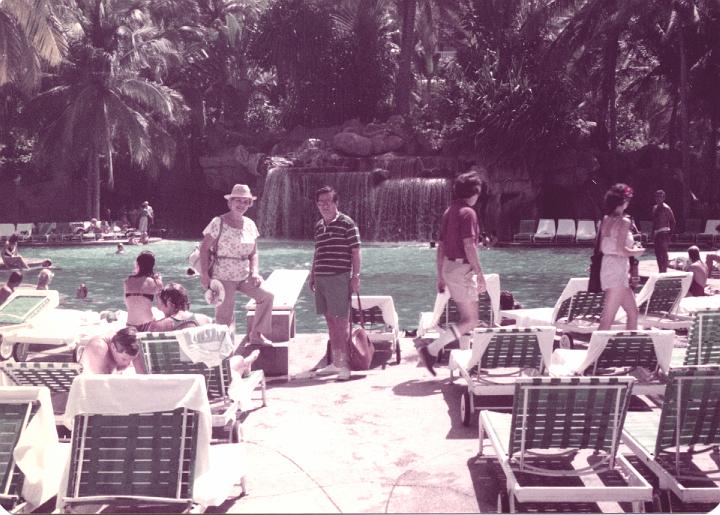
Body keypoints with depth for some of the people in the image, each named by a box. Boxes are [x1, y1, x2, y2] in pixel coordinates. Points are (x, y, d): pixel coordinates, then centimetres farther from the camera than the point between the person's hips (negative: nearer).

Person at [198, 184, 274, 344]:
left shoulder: (250, 225, 8)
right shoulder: (219, 223, -8)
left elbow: (253, 253, 13)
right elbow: (204, 248, -8)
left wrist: (255, 273, -2)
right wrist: (204, 274, -14)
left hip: (244, 275, 5)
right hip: (223, 277, -5)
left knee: (266, 296, -7)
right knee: (224, 317, -2)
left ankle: (255, 334, 8)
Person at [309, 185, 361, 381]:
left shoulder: (346, 223, -5)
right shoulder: (318, 226, 15)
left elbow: (355, 251, -7)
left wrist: (355, 276, -12)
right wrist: (312, 276, 19)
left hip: (339, 278, -7)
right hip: (321, 279, 7)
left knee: (341, 321, -5)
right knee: (330, 321, 12)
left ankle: (344, 364, 1)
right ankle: (335, 362, 21)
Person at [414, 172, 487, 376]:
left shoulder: (448, 212, 14)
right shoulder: (468, 213, -13)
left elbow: (440, 248, 16)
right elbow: (469, 246, -21)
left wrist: (440, 277, 19)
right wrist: (480, 274, -17)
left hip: (448, 267, 9)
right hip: (462, 269, -9)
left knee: (467, 318, 16)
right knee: (470, 320, -5)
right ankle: (431, 349, -14)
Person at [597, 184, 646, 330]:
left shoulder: (605, 220, 10)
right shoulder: (624, 221, -12)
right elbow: (621, 250, -20)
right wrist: (636, 251, -2)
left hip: (607, 267, 9)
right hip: (617, 271, -9)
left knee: (633, 312, 19)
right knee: (608, 319, -8)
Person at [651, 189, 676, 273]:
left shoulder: (666, 208, -8)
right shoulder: (655, 207, 14)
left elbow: (672, 221, -8)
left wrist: (670, 232, -11)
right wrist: (653, 233, 14)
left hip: (664, 232, -8)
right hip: (656, 233, 8)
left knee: (663, 253, -10)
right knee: (657, 253, 11)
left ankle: (664, 270, -8)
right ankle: (660, 270, 19)